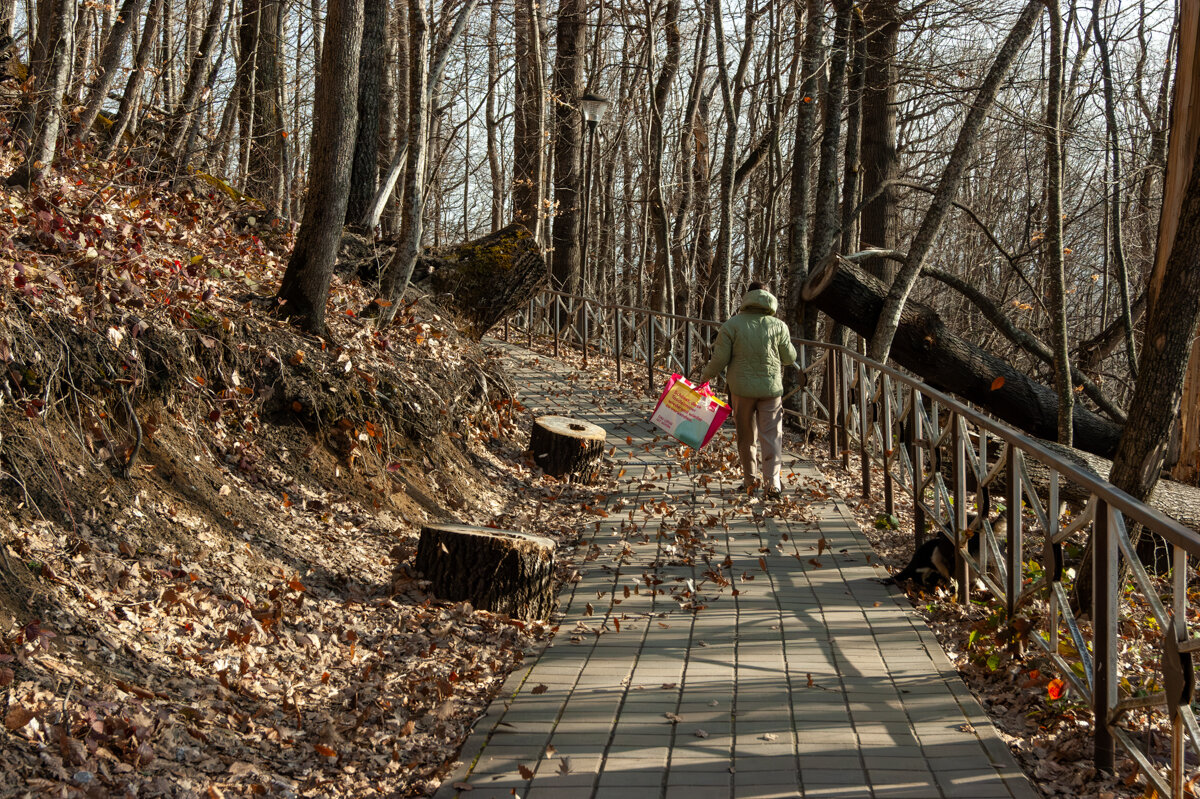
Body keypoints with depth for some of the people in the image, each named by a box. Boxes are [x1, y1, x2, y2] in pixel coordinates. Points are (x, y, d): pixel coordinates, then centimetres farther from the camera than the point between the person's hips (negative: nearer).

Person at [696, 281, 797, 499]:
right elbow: (790, 358, 6)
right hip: (771, 389, 0)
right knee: (771, 436, 3)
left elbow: (720, 359, -7)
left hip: (742, 390, 0)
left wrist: (705, 376, 10)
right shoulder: (778, 326, -3)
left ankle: (750, 479, 21)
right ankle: (772, 482, -5)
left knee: (746, 436, 13)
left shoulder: (732, 325, -7)